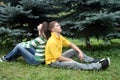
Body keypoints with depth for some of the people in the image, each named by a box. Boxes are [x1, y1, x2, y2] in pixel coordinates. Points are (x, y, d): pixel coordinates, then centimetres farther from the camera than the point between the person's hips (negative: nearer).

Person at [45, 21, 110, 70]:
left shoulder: (59, 37, 3)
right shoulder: (52, 42, -25)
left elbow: (71, 44, 9)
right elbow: (58, 58, -25)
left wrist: (80, 52, -5)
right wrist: (71, 60, -14)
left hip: (58, 58, 10)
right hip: (53, 62, -10)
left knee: (75, 50, 2)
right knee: (73, 64, -28)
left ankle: (93, 61, -5)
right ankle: (100, 66, -35)